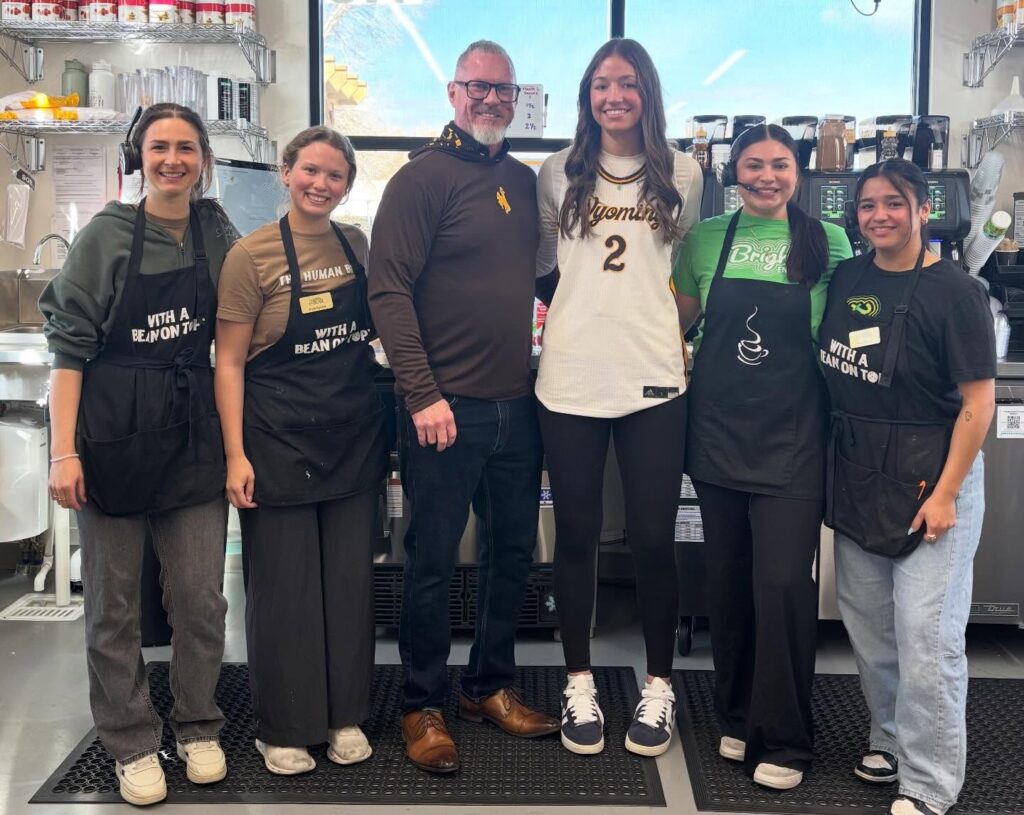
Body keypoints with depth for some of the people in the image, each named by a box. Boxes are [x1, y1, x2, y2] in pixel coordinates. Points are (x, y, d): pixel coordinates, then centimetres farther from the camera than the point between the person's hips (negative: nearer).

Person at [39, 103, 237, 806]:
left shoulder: (218, 234, 5)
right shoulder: (107, 235, -5)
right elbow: (70, 345, -6)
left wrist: (234, 443, 5)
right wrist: (64, 451, -13)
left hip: (194, 439, 3)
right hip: (114, 437, -3)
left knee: (201, 599, 6)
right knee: (114, 605, 6)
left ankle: (198, 727, 26)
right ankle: (132, 743, 22)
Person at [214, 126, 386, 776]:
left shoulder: (357, 244, 5)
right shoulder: (253, 254, -8)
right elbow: (230, 362, -7)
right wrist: (236, 455, -12)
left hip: (354, 434, 4)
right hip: (279, 437, -4)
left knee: (350, 579, 11)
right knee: (284, 585, 5)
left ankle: (346, 715, 26)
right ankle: (283, 728, 21)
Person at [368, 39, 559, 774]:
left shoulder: (524, 181, 12)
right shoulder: (424, 176, -7)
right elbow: (389, 288, -13)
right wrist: (423, 394, -18)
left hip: (517, 404, 6)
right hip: (446, 407, -6)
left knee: (514, 550, 14)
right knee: (433, 559, 4)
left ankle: (492, 686, 31)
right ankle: (423, 706, 19)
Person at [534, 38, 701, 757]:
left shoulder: (682, 174, 7)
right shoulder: (559, 173, 6)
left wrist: (683, 318, 6)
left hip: (654, 374, 0)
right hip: (571, 375, 0)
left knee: (653, 538, 2)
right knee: (576, 535, 8)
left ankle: (659, 685, 20)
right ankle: (580, 683, 23)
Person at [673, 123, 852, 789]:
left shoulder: (826, 243, 0)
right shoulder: (707, 239, 5)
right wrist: (683, 362, 0)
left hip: (792, 437, -2)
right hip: (718, 429, 3)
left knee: (784, 583, -7)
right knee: (728, 581, 11)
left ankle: (783, 740, 10)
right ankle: (737, 716, 29)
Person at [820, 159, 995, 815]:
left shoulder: (954, 292, -11)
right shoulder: (847, 279, 6)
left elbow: (978, 401, -11)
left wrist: (945, 493, -15)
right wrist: (830, 460, 9)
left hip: (930, 478, -6)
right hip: (856, 477, 6)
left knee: (926, 635, -3)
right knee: (868, 624, 15)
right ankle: (893, 740, 35)